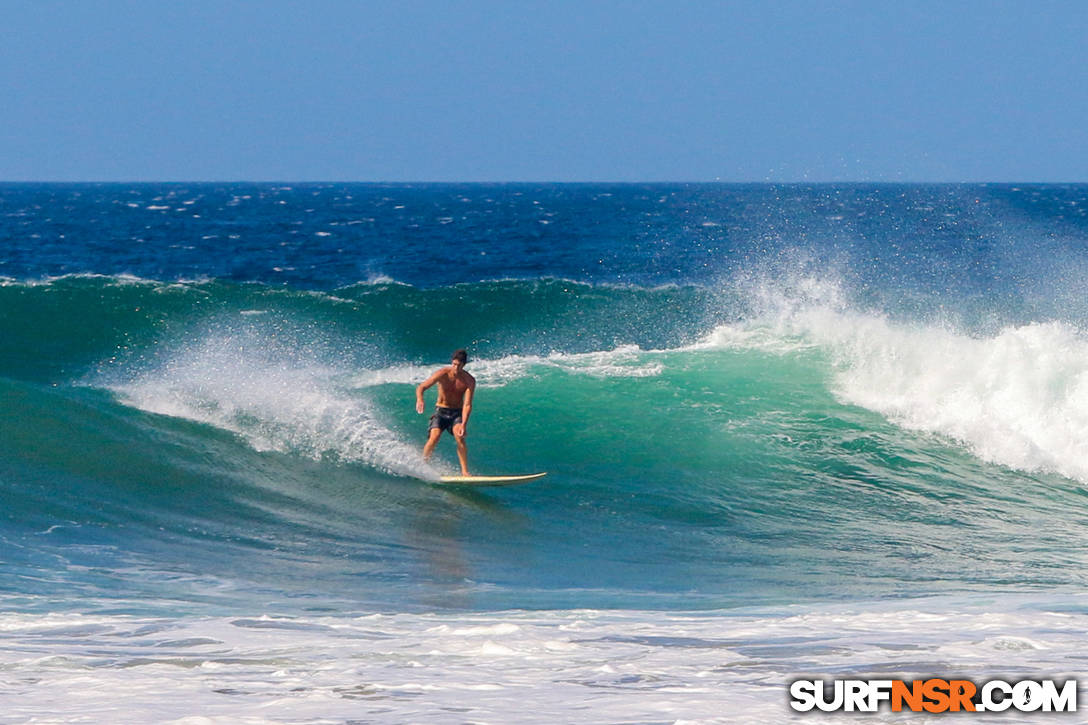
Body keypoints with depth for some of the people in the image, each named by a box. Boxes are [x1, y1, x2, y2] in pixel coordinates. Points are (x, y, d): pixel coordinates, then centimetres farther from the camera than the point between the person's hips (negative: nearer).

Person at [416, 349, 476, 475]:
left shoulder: (469, 380, -13)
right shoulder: (443, 374, -15)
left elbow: (467, 404, -19)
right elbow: (422, 387, -19)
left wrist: (463, 424, -32)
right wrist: (420, 400, -42)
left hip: (457, 413, 0)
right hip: (441, 411, 0)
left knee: (459, 437, -25)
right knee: (434, 437, -23)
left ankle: (465, 471, -24)